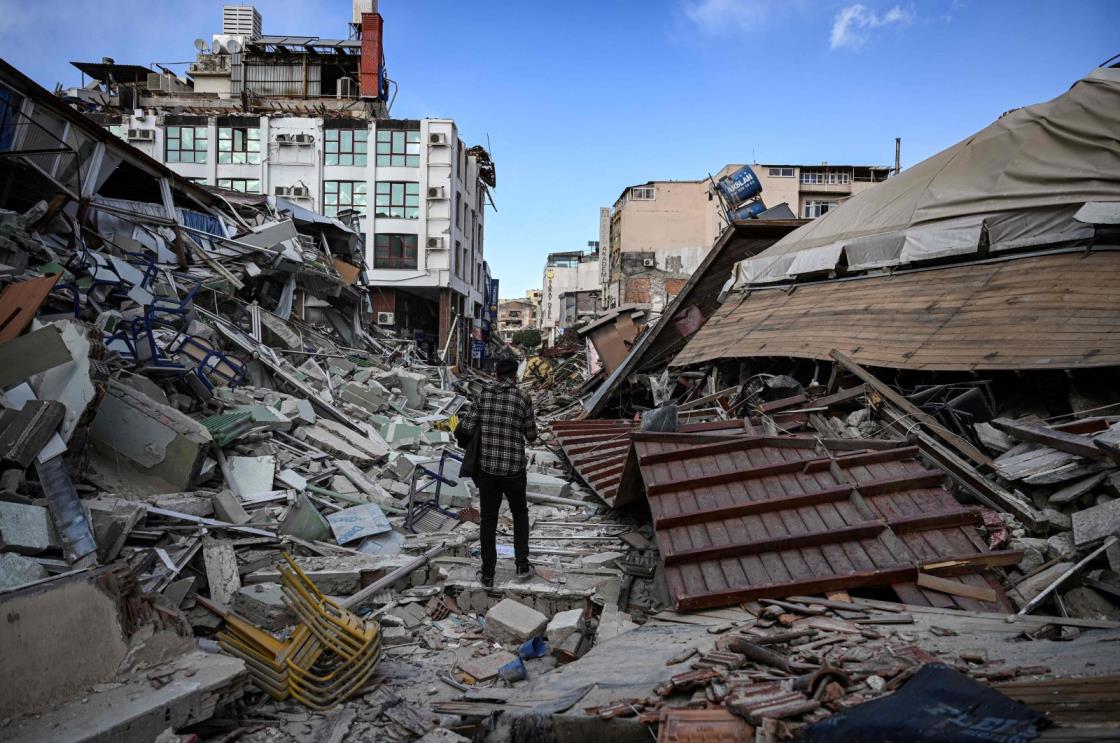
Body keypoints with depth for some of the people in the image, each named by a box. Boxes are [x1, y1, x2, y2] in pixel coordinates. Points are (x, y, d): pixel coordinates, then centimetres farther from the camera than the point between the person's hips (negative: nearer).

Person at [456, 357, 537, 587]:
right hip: (514, 470, -1)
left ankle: (488, 573, 20)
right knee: (520, 514, 23)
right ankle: (522, 565, 19)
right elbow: (531, 437, 1)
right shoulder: (523, 398, -8)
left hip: (487, 468, 1)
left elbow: (465, 429, -6)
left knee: (488, 521, 15)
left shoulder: (484, 395, -2)